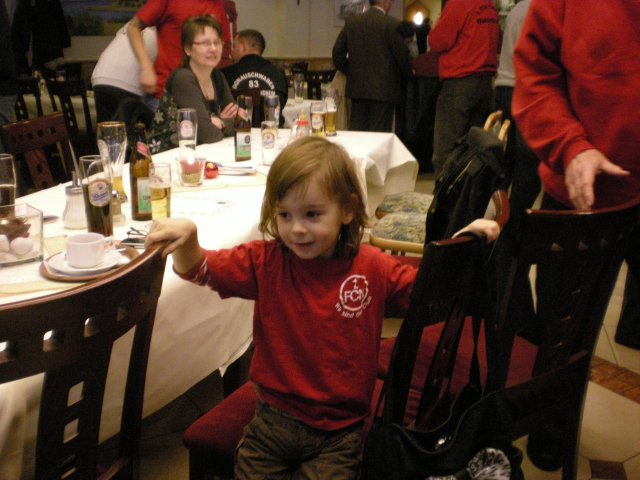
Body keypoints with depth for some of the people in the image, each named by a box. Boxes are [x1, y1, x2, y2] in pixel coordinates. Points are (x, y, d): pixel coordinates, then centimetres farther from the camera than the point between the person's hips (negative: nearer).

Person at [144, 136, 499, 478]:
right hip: (273, 420, 2)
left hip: (340, 431, -1)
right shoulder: (266, 262, -5)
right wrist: (186, 239, -34)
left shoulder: (373, 269, -6)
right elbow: (201, 270, -11)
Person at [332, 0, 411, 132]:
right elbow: (402, 57, -7)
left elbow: (337, 53, 8)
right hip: (383, 90, -5)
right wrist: (406, 81, 9)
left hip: (357, 88, 5)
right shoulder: (392, 24, -9)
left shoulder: (351, 22, 6)